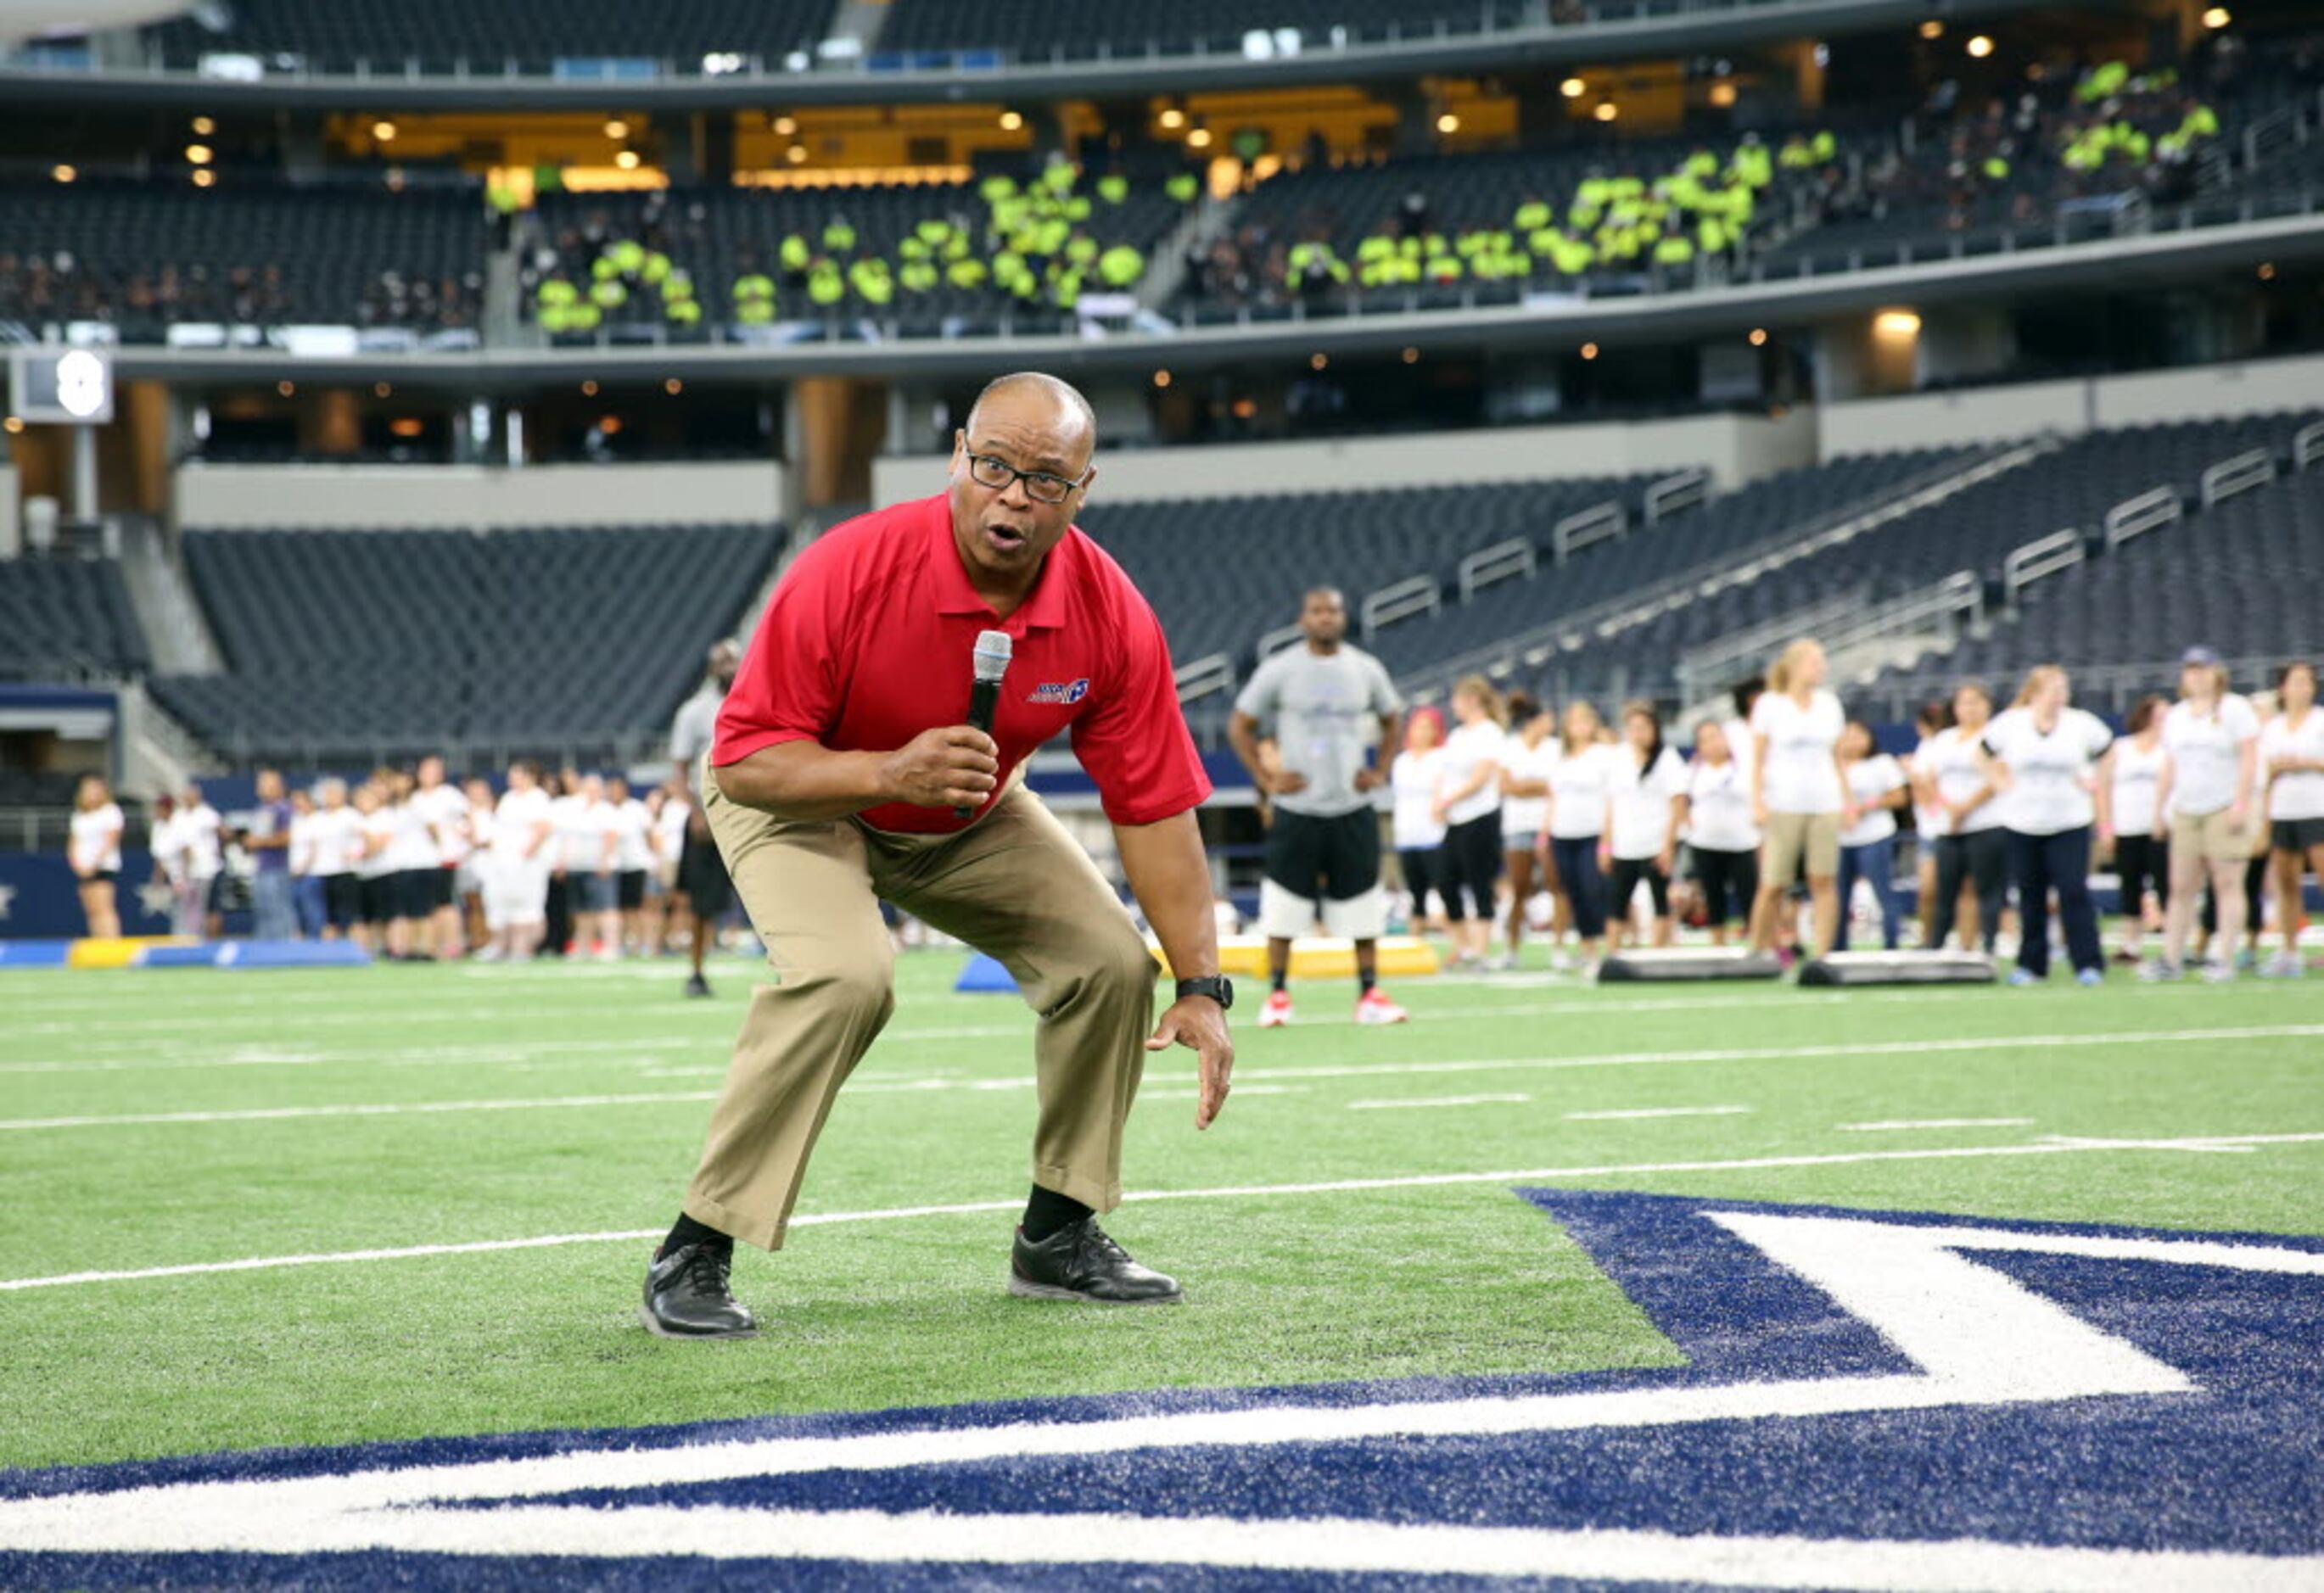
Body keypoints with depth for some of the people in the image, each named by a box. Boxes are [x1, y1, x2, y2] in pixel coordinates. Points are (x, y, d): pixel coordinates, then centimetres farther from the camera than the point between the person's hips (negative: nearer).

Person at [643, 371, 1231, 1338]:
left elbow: (1154, 807, -15)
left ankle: (1056, 1238, 12)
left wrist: (1201, 988, -18)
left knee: (1112, 961, -7)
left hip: (971, 822, 5)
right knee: (846, 976, -31)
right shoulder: (848, 571, -33)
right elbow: (742, 759, -29)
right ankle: (695, 1252, -20)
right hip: (802, 800, -5)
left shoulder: (1111, 615, -21)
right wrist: (888, 772, -45)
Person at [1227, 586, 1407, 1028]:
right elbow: (1239, 727, 3)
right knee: (1283, 908, -2)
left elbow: (1392, 721, 20)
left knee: (1364, 906, 3)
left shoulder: (1366, 669, 5)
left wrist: (1380, 771, 7)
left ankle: (1369, 994, 10)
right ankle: (1277, 996, 7)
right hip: (1297, 809, -2)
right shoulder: (1278, 671, -3)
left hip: (1353, 807, 3)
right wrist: (1265, 778, -6)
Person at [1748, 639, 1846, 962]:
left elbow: (1837, 757, 16)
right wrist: (1757, 803, -9)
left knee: (1824, 880, -5)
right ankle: (1760, 951, 6)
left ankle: (1822, 955, -5)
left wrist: (1847, 800, 11)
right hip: (1784, 805, -3)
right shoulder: (1769, 705, 1)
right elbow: (1758, 759, 0)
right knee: (1774, 885, -5)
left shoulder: (1829, 704, 12)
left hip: (1825, 803, 3)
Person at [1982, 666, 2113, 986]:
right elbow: (1985, 753, 14)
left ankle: (2089, 964, -7)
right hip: (2021, 824, 1)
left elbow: (2107, 751, 14)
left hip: (2069, 823, -1)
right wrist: (2000, 782, 3)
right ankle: (2030, 965, 16)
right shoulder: (2009, 724, -1)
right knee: (2030, 896, 6)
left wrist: (2091, 781, 4)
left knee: (2074, 892, -9)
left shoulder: (2082, 725, -2)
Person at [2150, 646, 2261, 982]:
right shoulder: (2176, 716, 17)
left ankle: (2224, 958, -5)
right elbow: (2169, 766, 21)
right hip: (2185, 811, 5)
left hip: (2224, 809, -5)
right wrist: (2159, 806, 14)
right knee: (2181, 888, 1)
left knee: (2227, 884, -6)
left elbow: (2249, 759, -6)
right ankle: (2172, 960, 1)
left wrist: (2241, 803, -14)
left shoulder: (2235, 709, 0)